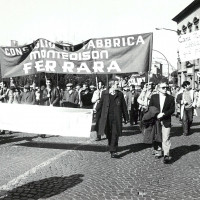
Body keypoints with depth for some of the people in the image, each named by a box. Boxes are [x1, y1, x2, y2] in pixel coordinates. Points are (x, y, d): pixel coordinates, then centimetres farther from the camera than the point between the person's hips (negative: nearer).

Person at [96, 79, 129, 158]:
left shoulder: (120, 94, 6)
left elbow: (123, 106, 10)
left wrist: (126, 117, 12)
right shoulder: (104, 93, 3)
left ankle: (113, 151, 0)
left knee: (115, 134, -4)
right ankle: (111, 148, 30)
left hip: (116, 118, 0)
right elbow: (100, 103, 15)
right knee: (108, 134, 10)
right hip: (106, 117, 0)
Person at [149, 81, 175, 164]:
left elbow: (172, 109, -3)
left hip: (166, 121, -2)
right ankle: (157, 151, 30)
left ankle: (166, 155, -7)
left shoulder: (170, 98, 2)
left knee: (166, 138, -8)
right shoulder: (154, 97, 4)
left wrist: (163, 114, -14)